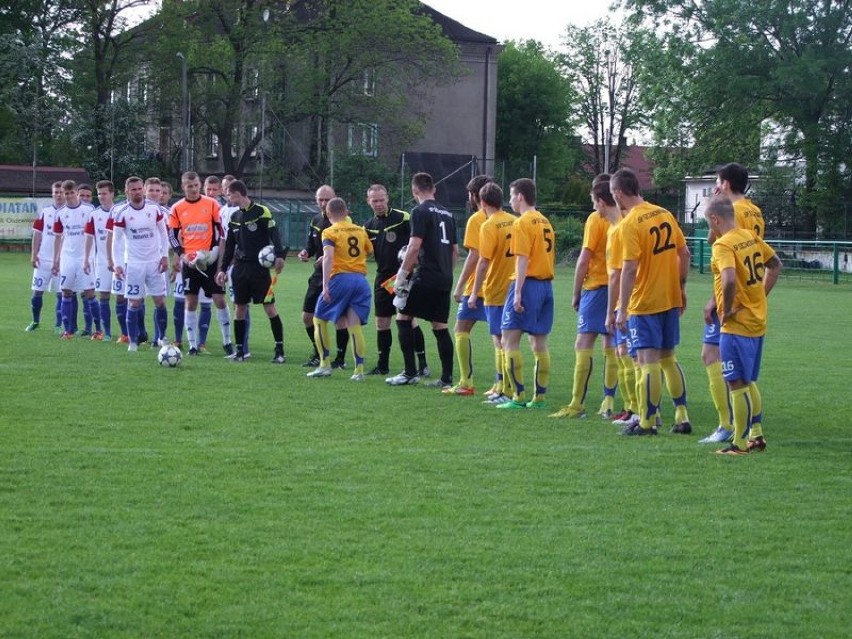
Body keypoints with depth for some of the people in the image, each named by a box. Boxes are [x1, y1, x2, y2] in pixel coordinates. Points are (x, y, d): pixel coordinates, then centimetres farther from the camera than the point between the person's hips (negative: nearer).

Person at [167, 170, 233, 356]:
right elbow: (173, 236, 7)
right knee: (191, 302, 2)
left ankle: (227, 341, 8)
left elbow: (221, 231, 2)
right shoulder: (177, 208, 3)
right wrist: (182, 255, -7)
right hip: (189, 262, 1)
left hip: (210, 260, -1)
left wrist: (217, 252, -9)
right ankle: (192, 345, 7)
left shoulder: (211, 204, 0)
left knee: (219, 299, -3)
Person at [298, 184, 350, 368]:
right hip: (319, 276, 7)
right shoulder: (315, 221, 11)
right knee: (307, 316, 7)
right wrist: (306, 252, -2)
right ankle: (319, 355, 21)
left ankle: (340, 358, 6)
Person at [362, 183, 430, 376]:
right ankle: (382, 365, 18)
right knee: (381, 322, 8)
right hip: (383, 278, 6)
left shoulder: (402, 218, -7)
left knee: (409, 320, -9)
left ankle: (422, 364, -2)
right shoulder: (369, 226, 11)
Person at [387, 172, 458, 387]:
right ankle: (447, 378, 6)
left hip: (426, 277, -7)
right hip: (445, 279, 7)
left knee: (403, 317, 3)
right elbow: (455, 250, 18)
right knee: (440, 326, 9)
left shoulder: (420, 212, -7)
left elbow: (415, 246, -15)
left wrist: (402, 274, -11)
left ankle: (410, 373, -1)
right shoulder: (447, 214, 15)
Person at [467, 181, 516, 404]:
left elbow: (483, 262, -16)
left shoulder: (489, 226, -13)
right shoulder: (515, 222, 7)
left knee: (499, 340, -4)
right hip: (512, 290, 7)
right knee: (503, 340, 15)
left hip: (495, 291, -7)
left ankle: (505, 391, -6)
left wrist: (474, 293, -11)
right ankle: (500, 386, 22)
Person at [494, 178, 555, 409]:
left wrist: (517, 292, -18)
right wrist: (545, 283, 16)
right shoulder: (545, 222, 15)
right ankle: (540, 397, 10)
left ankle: (519, 397, -10)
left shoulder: (522, 223, -10)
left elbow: (523, 260, -16)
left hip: (528, 284, -8)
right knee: (539, 344, 10)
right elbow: (549, 256, 15)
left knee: (509, 340, -5)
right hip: (546, 284, 8)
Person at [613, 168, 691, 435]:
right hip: (671, 299, 7)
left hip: (645, 303, -7)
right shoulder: (664, 214, 7)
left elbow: (629, 268, -19)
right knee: (668, 358, 15)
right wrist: (681, 288, 20)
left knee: (649, 361, -3)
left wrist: (622, 309, -17)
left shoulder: (630, 223, -14)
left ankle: (647, 422, 1)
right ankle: (681, 417, 16)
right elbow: (684, 254, 11)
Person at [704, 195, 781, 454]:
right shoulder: (751, 236, 7)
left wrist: (727, 310, -18)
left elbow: (729, 279, -33)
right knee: (749, 382, 19)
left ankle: (740, 442, 5)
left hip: (736, 326, -9)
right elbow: (775, 264, 20)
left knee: (737, 384, 0)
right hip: (758, 321, 9)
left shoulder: (723, 245, -18)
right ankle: (756, 435, 23)